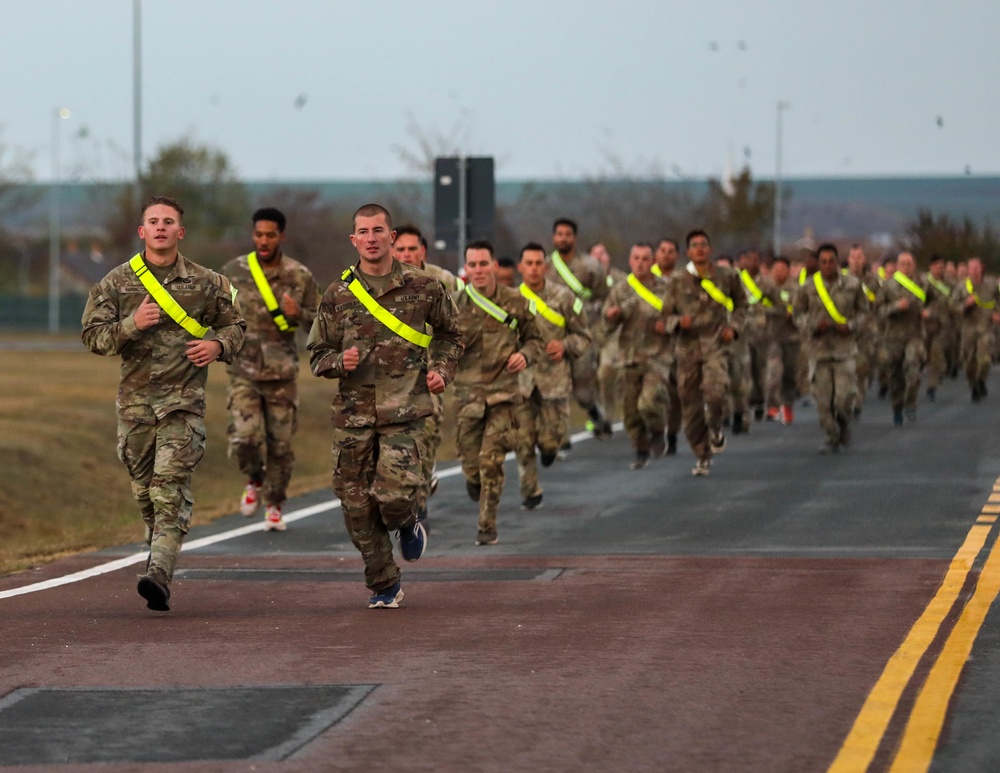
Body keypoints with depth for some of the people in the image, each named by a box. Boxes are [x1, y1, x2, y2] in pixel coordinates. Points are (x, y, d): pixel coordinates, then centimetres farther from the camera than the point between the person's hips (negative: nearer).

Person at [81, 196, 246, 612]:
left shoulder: (206, 283, 5)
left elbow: (235, 326, 16)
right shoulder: (117, 282, 5)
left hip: (184, 398, -2)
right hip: (135, 399, 2)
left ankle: (159, 574, -22)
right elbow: (92, 335, 3)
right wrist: (132, 325, -14)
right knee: (144, 488, 8)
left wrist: (218, 346, -6)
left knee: (171, 487, -14)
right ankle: (160, 552, 30)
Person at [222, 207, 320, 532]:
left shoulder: (300, 277, -2)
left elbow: (320, 321, 4)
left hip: (282, 372, 0)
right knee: (245, 438, -14)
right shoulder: (233, 271, -2)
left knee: (280, 444, 4)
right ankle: (254, 481, 17)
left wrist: (299, 314, -17)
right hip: (244, 371, 0)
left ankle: (274, 507, 22)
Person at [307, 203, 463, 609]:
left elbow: (449, 335, 20)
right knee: (357, 506, 1)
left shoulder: (423, 287, 4)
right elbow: (317, 354, 11)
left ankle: (408, 525, 21)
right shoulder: (338, 296, 6)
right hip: (353, 413, 2)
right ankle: (384, 586, 17)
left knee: (394, 494, -17)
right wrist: (339, 361, -11)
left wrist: (441, 369, 3)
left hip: (404, 412, -2)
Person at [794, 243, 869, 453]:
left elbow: (863, 310, 11)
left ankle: (844, 424, 24)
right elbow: (799, 313, 10)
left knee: (844, 396, -8)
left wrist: (851, 325, -7)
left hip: (845, 348, -1)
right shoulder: (808, 288, 1)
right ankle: (832, 437, 15)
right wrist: (812, 326, -9)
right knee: (822, 398, 0)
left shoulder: (852, 285, 1)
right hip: (819, 347, 1)